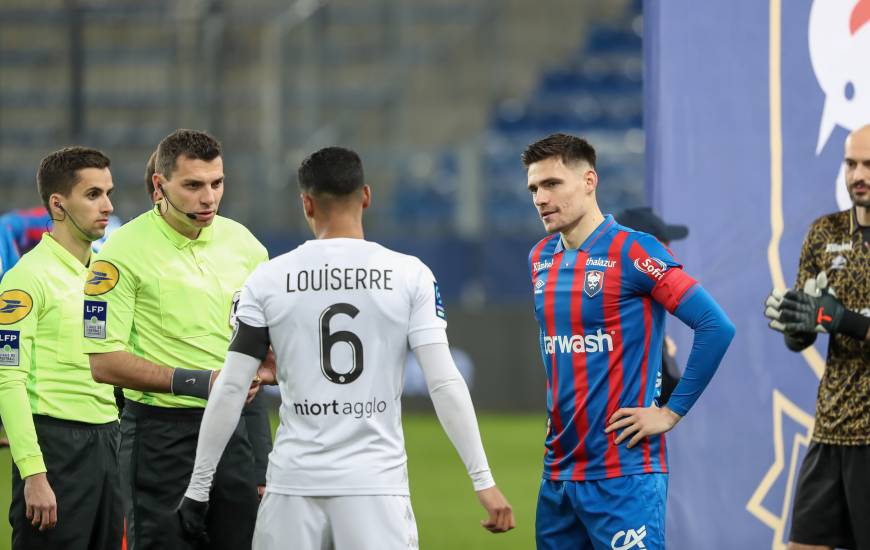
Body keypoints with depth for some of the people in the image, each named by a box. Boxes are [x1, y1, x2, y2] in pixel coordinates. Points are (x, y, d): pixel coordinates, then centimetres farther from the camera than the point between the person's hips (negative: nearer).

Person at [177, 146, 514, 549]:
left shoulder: (268, 280, 1)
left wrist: (198, 487, 7)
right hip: (376, 485, -1)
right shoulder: (409, 276, 0)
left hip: (295, 485, 1)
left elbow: (230, 390, 1)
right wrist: (483, 481, -3)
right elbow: (444, 384, -6)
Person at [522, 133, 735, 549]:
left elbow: (716, 327, -14)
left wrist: (671, 412, -11)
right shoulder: (540, 258, 12)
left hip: (623, 472, -7)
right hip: (557, 470, 7)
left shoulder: (632, 252, -10)